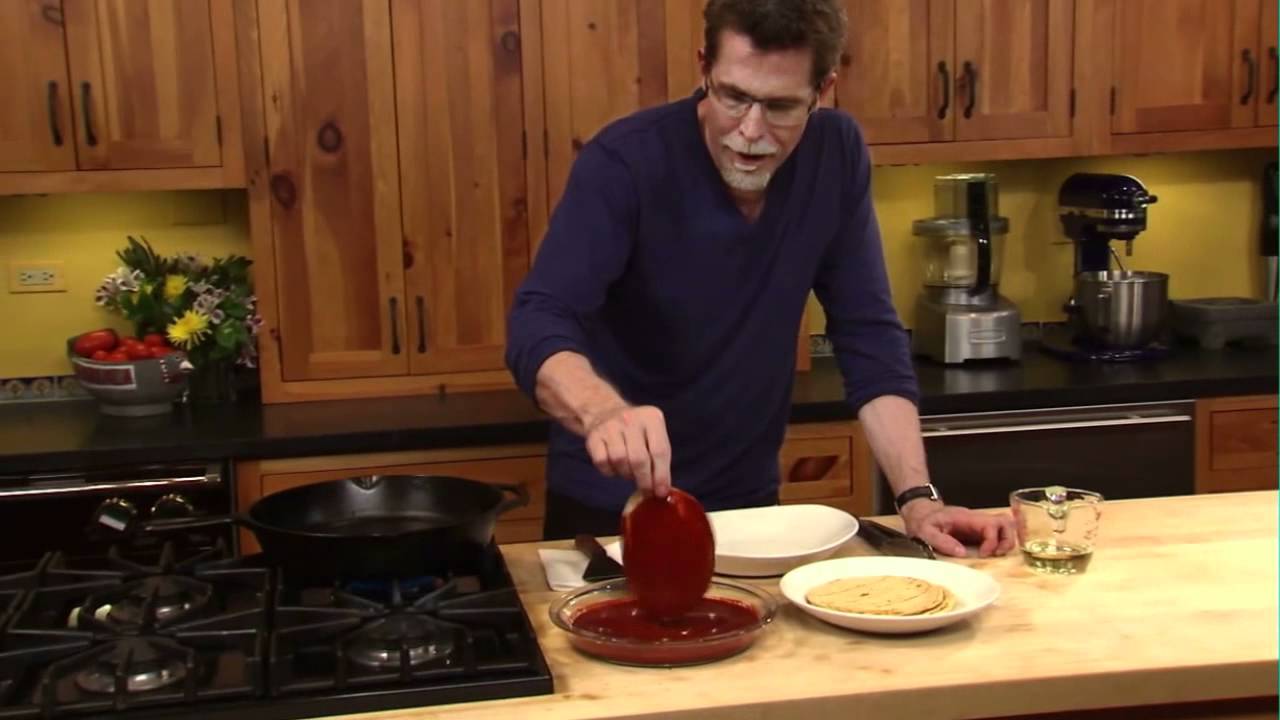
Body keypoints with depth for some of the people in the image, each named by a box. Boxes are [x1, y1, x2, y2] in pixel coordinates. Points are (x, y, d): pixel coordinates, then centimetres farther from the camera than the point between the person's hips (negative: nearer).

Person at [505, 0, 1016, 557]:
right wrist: (603, 413, -54)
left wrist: (918, 500, -18)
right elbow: (538, 324, -33)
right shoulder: (625, 161, -22)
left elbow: (869, 336, -8)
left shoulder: (835, 154, -10)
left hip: (747, 502, 4)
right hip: (611, 508, -4)